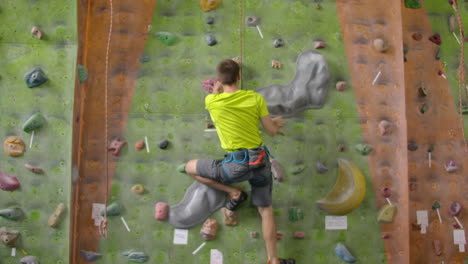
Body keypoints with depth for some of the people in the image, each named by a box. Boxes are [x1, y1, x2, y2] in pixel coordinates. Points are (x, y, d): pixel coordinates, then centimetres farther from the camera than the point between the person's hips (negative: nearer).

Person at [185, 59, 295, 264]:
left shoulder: (212, 101, -7)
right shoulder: (255, 98, -3)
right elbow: (272, 131, 3)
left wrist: (216, 91, 40)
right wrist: (277, 122, 25)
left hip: (236, 164, -3)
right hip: (260, 161, 4)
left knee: (190, 168, 15)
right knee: (266, 210, 19)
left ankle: (233, 193, 13)